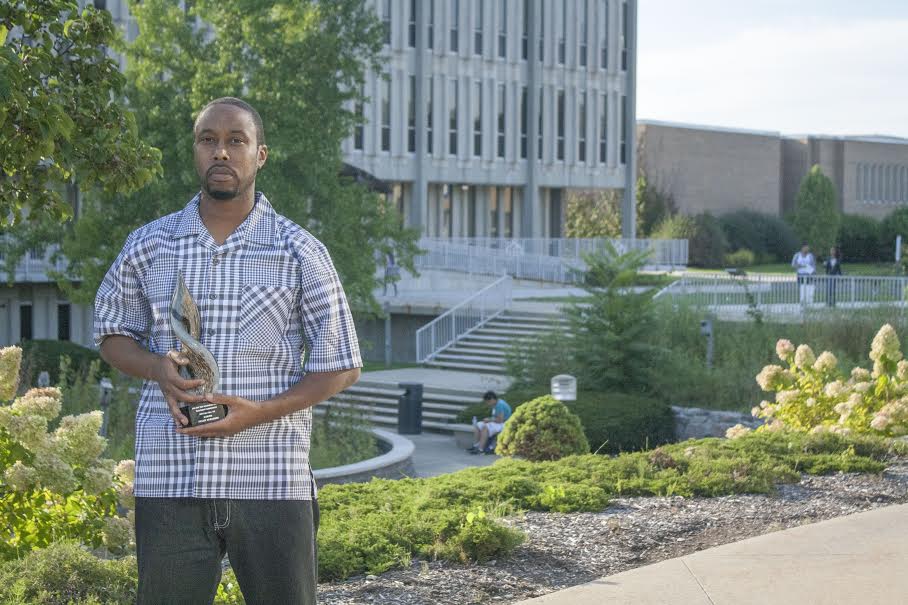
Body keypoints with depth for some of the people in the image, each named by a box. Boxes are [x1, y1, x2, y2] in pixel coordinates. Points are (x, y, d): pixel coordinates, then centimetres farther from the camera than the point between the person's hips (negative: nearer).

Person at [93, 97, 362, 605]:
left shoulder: (300, 252, 2)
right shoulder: (148, 247, 8)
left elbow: (342, 366, 4)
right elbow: (112, 334, 19)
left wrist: (260, 412, -12)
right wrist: (158, 368, -5)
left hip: (272, 483, -1)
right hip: (169, 481, 2)